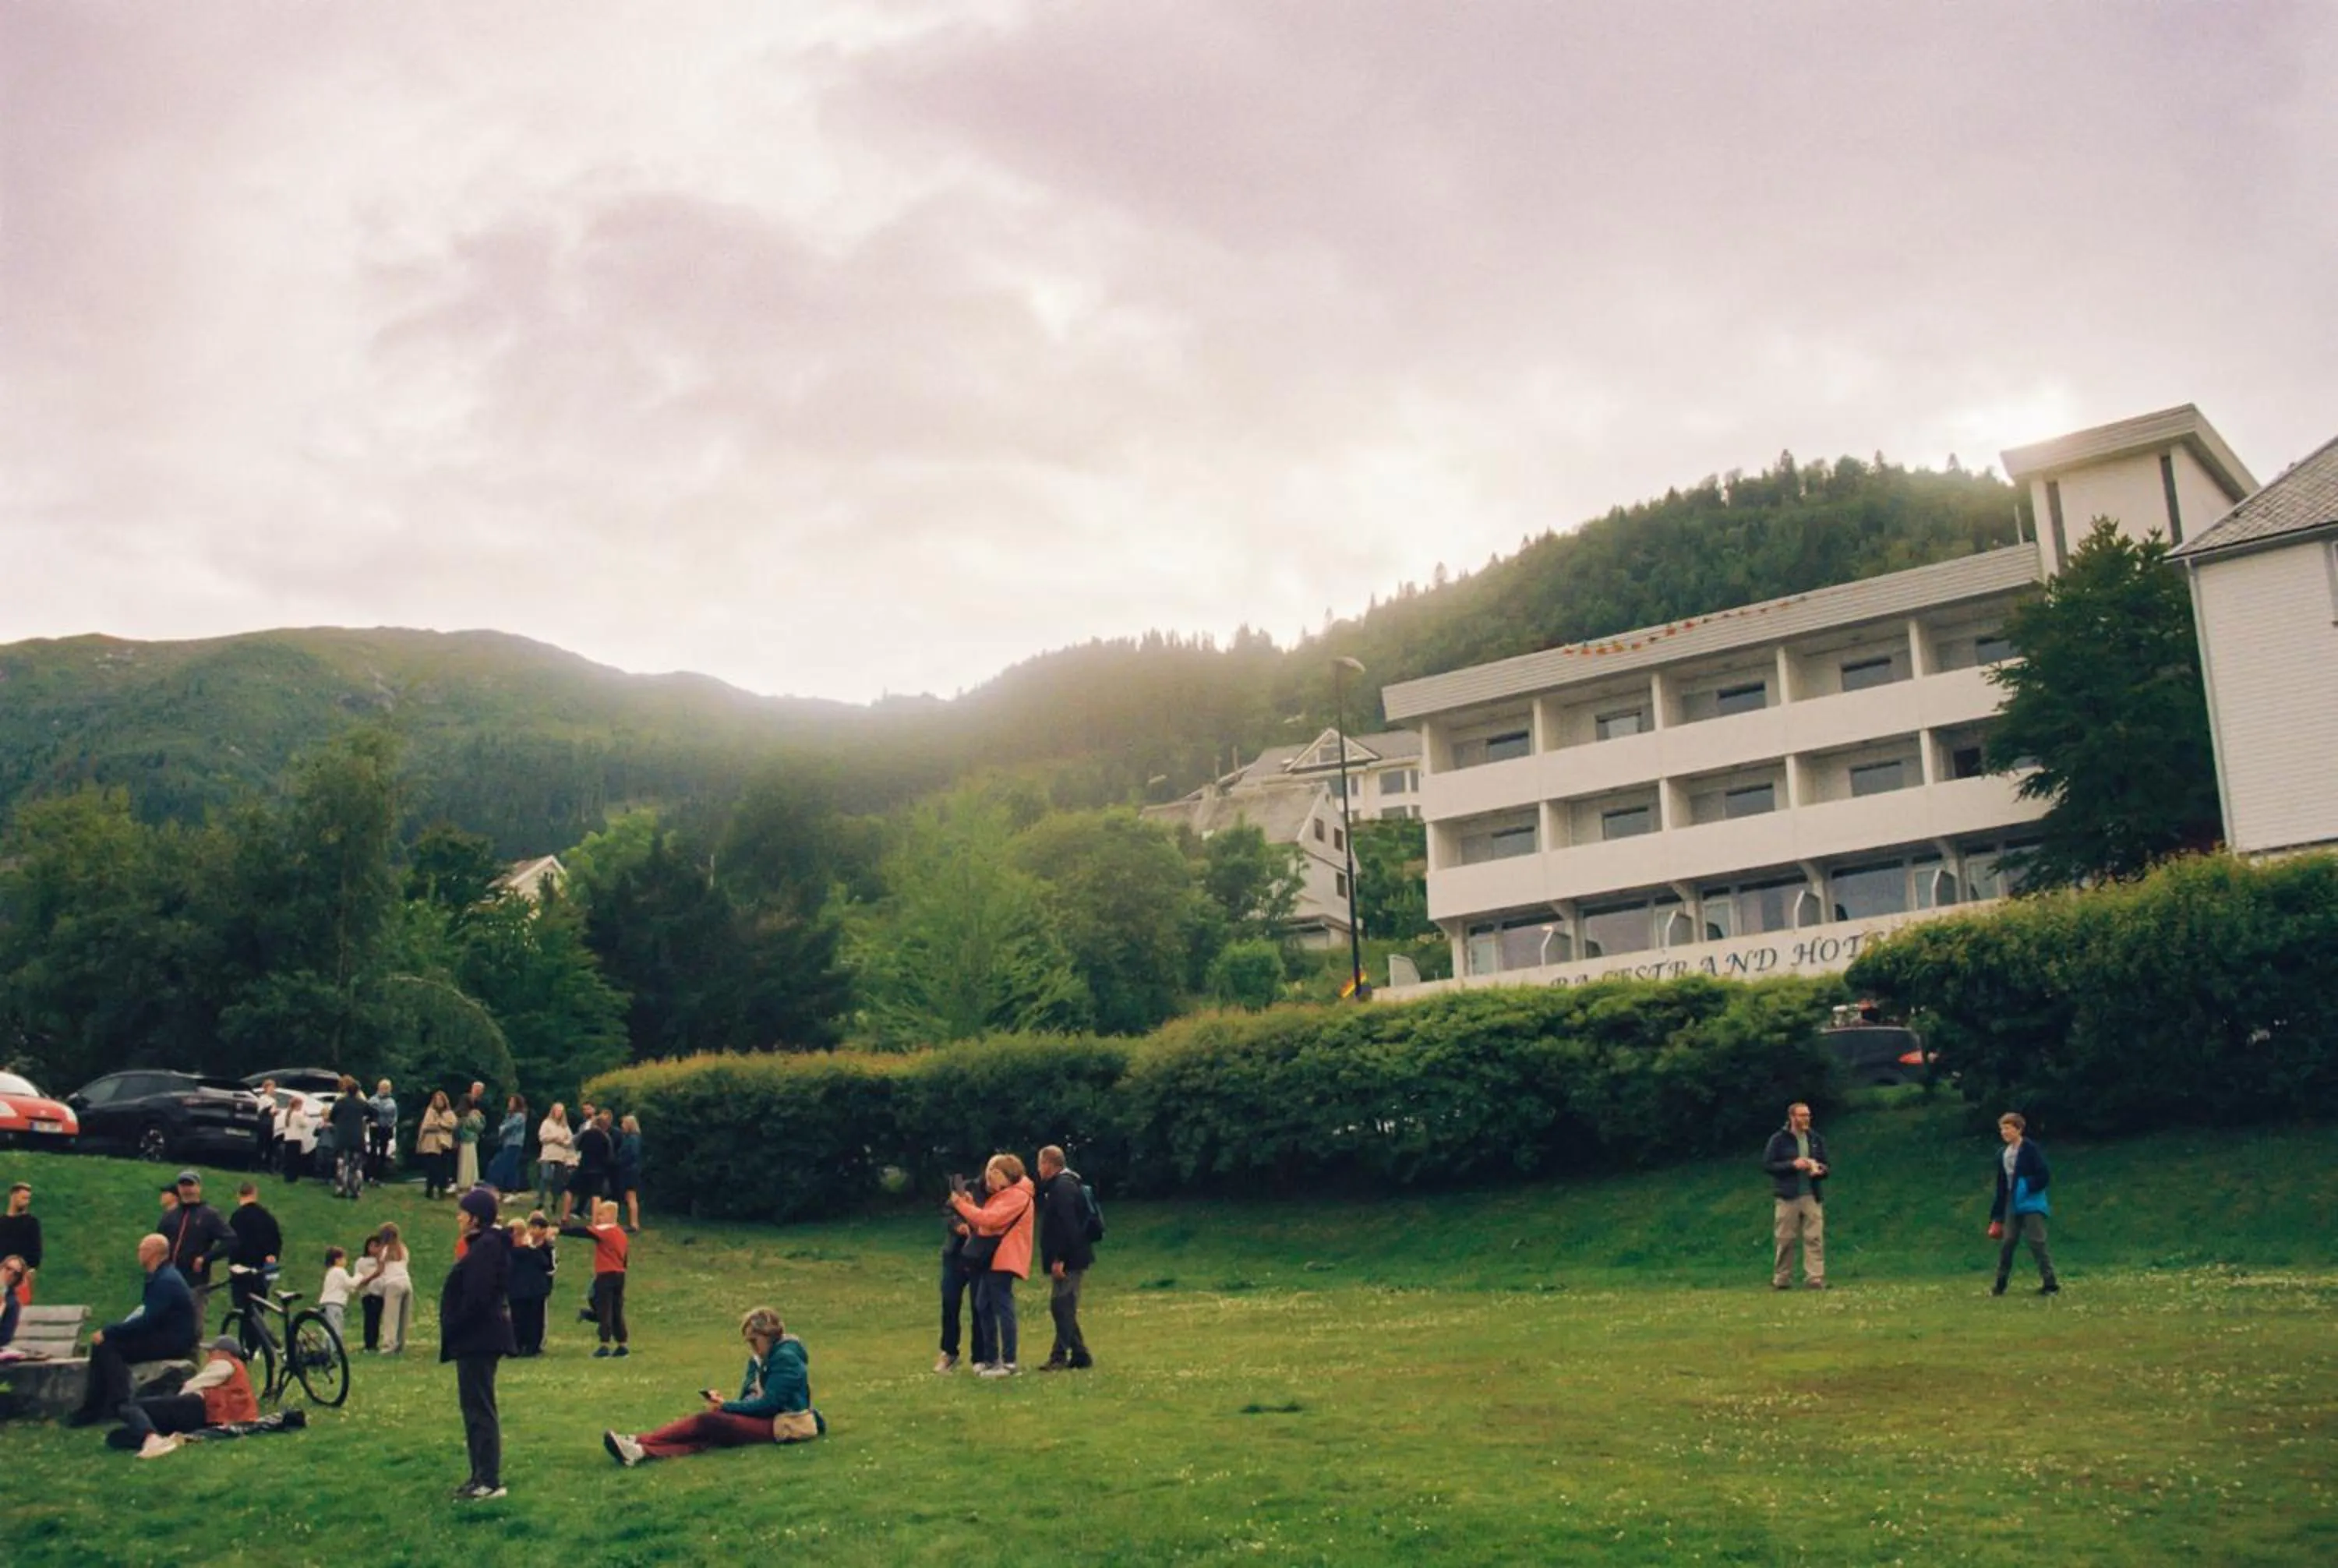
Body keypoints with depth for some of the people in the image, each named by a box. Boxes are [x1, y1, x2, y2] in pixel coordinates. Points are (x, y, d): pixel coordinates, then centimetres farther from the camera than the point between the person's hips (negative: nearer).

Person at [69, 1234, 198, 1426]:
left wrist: (107, 1332, -18)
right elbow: (142, 1313, 16)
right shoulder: (158, 1277, 13)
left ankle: (120, 1406, -14)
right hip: (163, 1334, 10)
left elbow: (147, 1321, -24)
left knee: (108, 1346, -17)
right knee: (101, 1343, 1)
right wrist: (108, 1331, 3)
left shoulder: (166, 1281, -19)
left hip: (173, 1341, -10)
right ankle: (93, 1408, 1)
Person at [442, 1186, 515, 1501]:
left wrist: (453, 1330, -15)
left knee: (479, 1408, -7)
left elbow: (475, 1298, -24)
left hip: (477, 1339, -11)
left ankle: (489, 1481, -4)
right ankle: (482, 1475, 21)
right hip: (479, 1337, 11)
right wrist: (455, 1330, 16)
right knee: (477, 1406, 15)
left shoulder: (485, 1248, -17)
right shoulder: (488, 1245, 15)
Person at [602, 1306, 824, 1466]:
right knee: (707, 1436, -18)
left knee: (708, 1422, -23)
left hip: (782, 1426, -8)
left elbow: (768, 1404, -17)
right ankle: (641, 1450, -39)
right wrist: (724, 1403, -8)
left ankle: (638, 1443, -30)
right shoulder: (760, 1358, 18)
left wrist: (725, 1407, -14)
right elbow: (750, 1397, 12)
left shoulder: (786, 1358, -11)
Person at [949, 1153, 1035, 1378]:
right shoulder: (1002, 1196, 21)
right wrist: (970, 1206, 3)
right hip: (992, 1258, 10)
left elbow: (989, 1219, -22)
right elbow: (983, 1225, 17)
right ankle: (990, 1358, 18)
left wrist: (961, 1204, -15)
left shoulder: (1018, 1196, -12)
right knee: (983, 1306, 11)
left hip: (1005, 1259, -10)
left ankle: (1009, 1363, -8)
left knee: (1002, 1308, -10)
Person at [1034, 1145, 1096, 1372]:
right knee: (1064, 1309, 12)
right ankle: (1080, 1356, 15)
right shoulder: (1061, 1185, 17)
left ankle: (1059, 1357, -5)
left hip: (1069, 1260, -10)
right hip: (1070, 1259, 10)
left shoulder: (1062, 1187, -15)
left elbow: (1068, 1226, -23)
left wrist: (1059, 1258, -23)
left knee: (1061, 1307, -8)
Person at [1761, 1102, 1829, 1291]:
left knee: (1815, 1238, -5)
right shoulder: (1779, 1139, -1)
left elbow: (1825, 1165, 21)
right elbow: (1767, 1164, -5)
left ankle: (1816, 1279, -5)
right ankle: (1781, 1280, 10)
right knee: (1784, 1240, 1)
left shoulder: (1816, 1140, 12)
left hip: (1812, 1196, 3)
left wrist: (1821, 1170, -3)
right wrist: (1793, 1164, -15)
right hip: (1787, 1197, -3)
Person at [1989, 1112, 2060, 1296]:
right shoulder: (2003, 1155, 11)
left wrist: (2027, 1186, -22)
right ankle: (2000, 1284, 12)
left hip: (2032, 1205, -6)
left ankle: (2050, 1284, -1)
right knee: (2007, 1243, 6)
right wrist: (1997, 1216, 15)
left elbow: (2044, 1177, -13)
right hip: (2012, 1206, 6)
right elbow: (2001, 1187, 15)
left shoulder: (2031, 1150, -10)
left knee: (2037, 1243, -8)